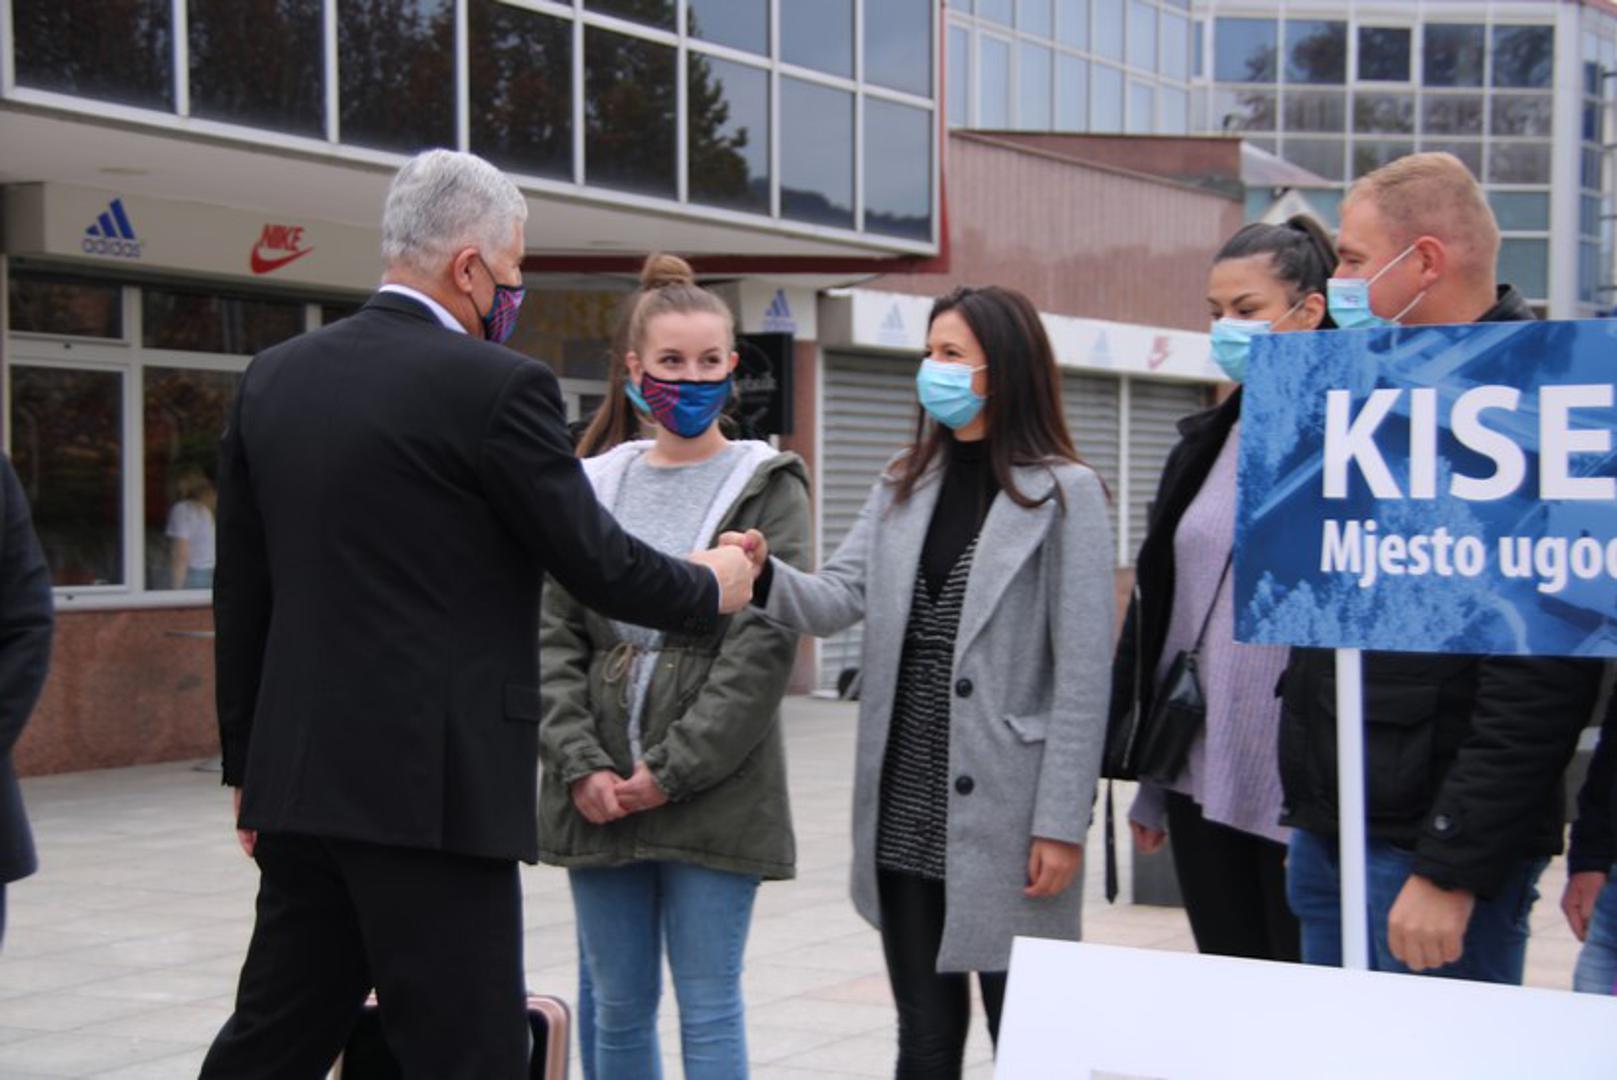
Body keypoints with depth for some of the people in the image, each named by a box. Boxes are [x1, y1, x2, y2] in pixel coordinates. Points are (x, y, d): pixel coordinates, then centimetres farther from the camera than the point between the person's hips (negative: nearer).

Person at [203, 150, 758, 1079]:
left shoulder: (274, 378, 9)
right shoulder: (498, 387, -12)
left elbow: (242, 593, 13)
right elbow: (598, 565, -7)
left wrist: (250, 765, 21)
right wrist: (712, 586, 13)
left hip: (299, 779, 7)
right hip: (433, 790, -7)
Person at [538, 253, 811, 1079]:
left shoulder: (766, 486, 0)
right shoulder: (594, 485, 10)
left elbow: (765, 645, -9)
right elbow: (553, 635, 4)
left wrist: (671, 771, -13)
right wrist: (580, 764, -9)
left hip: (713, 794, -3)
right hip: (598, 796, 4)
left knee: (708, 1010, 0)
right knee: (616, 1008, 11)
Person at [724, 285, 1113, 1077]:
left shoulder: (1063, 492, -6)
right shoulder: (903, 484, 12)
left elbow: (1083, 670, -10)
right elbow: (841, 600, 1)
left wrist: (1060, 821, -13)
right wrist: (766, 575, -20)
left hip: (1003, 812, -5)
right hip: (905, 810, 5)